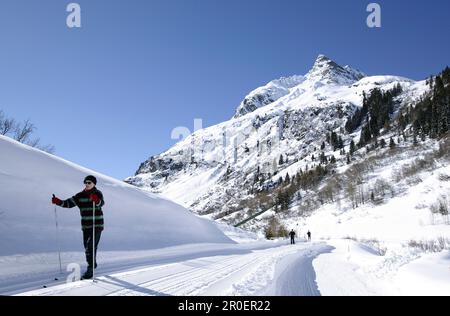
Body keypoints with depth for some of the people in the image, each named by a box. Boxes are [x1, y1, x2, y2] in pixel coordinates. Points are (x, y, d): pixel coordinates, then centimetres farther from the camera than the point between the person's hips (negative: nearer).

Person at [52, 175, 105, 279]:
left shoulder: (98, 193, -8)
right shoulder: (80, 195, 7)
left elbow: (101, 203, -28)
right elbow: (69, 203, 4)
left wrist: (96, 200, -51)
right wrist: (58, 202, -12)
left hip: (97, 225, -6)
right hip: (85, 226, 6)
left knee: (91, 247, -14)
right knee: (87, 247, 14)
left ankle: (90, 269, -11)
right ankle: (93, 264, 35)